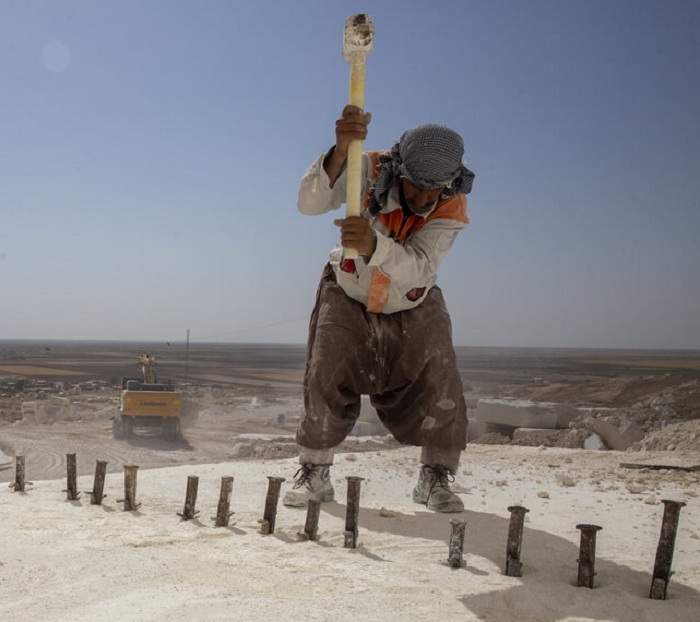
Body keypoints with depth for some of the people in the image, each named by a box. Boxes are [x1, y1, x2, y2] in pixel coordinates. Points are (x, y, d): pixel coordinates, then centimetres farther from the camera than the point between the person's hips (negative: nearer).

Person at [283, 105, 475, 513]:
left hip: (413, 307, 1)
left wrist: (373, 245, -59)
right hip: (348, 295, -1)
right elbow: (310, 203, -41)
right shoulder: (370, 170, -26)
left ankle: (436, 478, 11)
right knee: (325, 379, -11)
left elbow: (417, 268, -39)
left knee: (440, 386, -6)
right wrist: (341, 152, -58)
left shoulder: (453, 208, -26)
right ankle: (314, 475, 4)